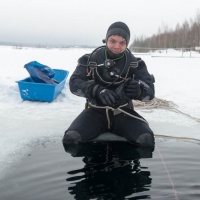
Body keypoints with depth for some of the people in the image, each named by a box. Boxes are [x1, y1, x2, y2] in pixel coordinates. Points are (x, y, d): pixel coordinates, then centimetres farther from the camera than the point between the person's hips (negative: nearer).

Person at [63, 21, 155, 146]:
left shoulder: (135, 63, 0)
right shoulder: (90, 59, -2)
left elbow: (150, 91, -6)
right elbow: (74, 83, -11)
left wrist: (138, 90, -33)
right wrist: (98, 91, -31)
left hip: (123, 113, 1)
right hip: (95, 111, 0)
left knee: (147, 139, -27)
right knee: (71, 138, -26)